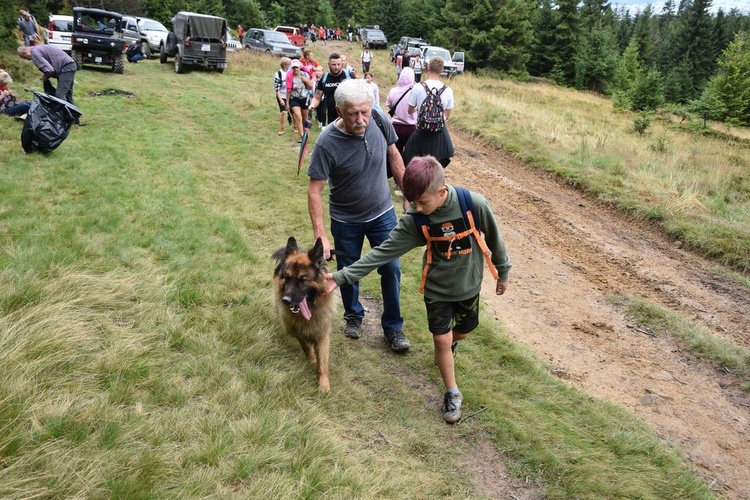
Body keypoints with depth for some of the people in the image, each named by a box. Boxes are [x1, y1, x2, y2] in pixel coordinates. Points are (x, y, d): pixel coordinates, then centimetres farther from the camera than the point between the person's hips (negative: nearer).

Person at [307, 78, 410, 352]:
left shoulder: (380, 120, -17)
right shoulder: (327, 142, -28)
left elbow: (393, 155, 1)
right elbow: (314, 190, -23)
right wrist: (320, 236, -27)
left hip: (382, 212, 2)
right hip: (345, 220, -2)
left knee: (391, 269, 7)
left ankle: (393, 326, 27)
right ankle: (353, 315, 44)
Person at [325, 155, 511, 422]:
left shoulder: (474, 204, -26)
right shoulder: (414, 221, -22)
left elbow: (493, 238, -10)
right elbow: (382, 252, -20)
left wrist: (502, 272, 4)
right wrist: (342, 276, -24)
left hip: (468, 285, 1)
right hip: (437, 288, 0)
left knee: (461, 332, 20)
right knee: (441, 339, 1)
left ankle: (450, 345, 58)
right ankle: (452, 393, 24)